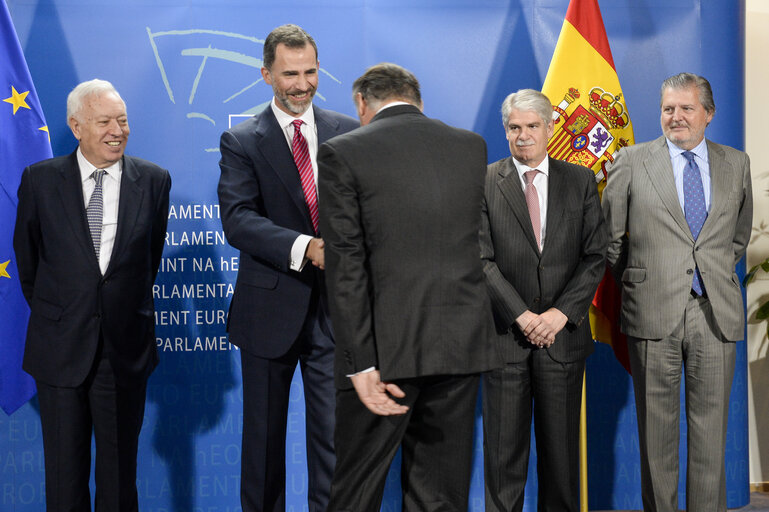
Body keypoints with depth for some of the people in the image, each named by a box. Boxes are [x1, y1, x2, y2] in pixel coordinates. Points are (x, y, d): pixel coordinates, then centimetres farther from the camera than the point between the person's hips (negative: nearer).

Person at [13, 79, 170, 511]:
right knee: (65, 470, 9)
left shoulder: (154, 180, 0)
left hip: (126, 348, 0)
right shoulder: (40, 179, -2)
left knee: (120, 469, 11)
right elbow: (27, 259, 9)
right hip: (61, 345, 0)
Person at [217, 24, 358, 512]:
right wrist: (303, 247, -27)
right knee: (264, 434, 13)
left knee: (335, 434, 2)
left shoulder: (349, 133, 8)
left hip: (335, 307, 1)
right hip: (271, 307, -1)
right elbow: (236, 218, -13)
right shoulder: (241, 142, 0)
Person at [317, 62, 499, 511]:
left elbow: (347, 268, -11)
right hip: (462, 344, 4)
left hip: (388, 344, -4)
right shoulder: (473, 146, 10)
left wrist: (361, 364, -13)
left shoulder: (343, 154, -4)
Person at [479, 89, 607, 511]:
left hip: (563, 334, 2)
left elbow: (596, 255, 3)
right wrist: (523, 316, -13)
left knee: (561, 446, 8)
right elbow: (481, 261, -4)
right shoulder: (484, 183, 2)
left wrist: (560, 312, -9)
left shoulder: (580, 181, 8)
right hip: (505, 335, -1)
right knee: (503, 449, 3)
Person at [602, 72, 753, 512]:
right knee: (657, 428, 5)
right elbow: (609, 236, 10)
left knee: (711, 429, 4)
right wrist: (633, 279, 8)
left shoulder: (737, 164, 11)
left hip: (716, 313, 2)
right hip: (654, 311, -1)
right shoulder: (632, 162, 4)